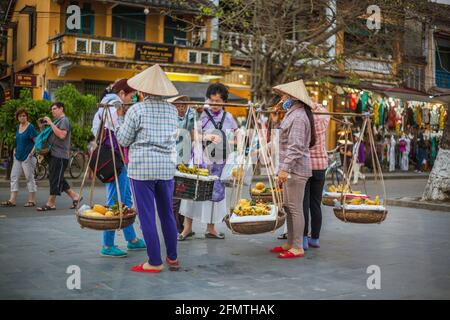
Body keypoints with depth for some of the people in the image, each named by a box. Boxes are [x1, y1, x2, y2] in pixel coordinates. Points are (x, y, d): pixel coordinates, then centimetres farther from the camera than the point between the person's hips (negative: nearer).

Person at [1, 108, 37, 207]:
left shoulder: (30, 127, -10)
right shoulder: (18, 127, 12)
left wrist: (32, 153, -20)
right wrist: (15, 150, 13)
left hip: (27, 157, -8)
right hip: (18, 156, 8)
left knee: (29, 178, -1)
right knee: (14, 177, 4)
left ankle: (32, 200, 8)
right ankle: (12, 200, 6)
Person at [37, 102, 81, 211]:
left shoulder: (64, 120, -7)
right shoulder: (56, 121, 21)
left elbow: (62, 135, -22)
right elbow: (50, 136, 27)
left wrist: (51, 124, -18)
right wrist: (43, 127, 11)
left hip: (60, 156, -10)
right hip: (53, 154, 10)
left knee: (55, 179, -6)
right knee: (58, 179, 11)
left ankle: (50, 203, -3)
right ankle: (74, 196, 18)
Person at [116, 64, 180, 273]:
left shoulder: (136, 110, -8)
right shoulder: (172, 110, 6)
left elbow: (123, 140, -2)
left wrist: (120, 118, 12)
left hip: (142, 167, -5)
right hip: (167, 167, 5)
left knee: (147, 216, 2)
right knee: (167, 214, 15)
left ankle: (155, 262, 5)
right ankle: (173, 258, 23)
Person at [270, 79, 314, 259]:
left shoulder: (298, 116, -14)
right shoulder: (293, 114, 19)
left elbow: (295, 146, -23)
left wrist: (284, 168, -26)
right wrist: (284, 168, 23)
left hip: (295, 169, -11)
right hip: (291, 169, 11)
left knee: (295, 208, -6)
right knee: (288, 207, 14)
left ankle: (297, 248, -1)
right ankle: (290, 243, 23)